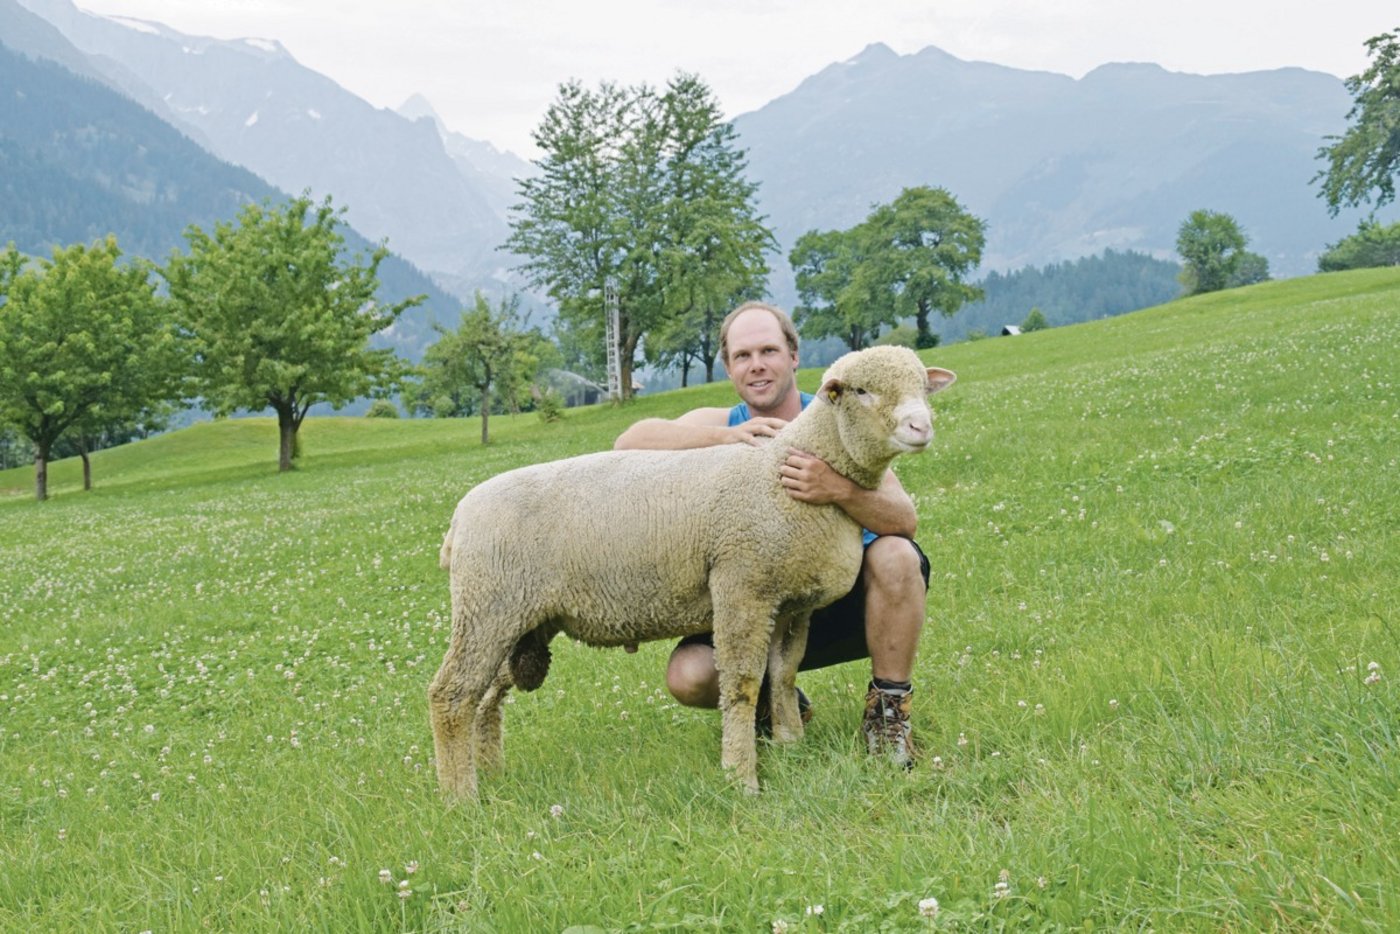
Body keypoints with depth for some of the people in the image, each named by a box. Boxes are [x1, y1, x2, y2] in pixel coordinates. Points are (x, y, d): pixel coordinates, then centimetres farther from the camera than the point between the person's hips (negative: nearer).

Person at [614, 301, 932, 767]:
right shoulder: (720, 426, -4)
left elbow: (905, 519, -23)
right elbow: (629, 441, -22)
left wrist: (840, 490, -44)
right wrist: (727, 436, -32)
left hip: (849, 606, -1)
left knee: (895, 557, -31)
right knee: (689, 676, -23)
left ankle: (889, 709, -10)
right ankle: (774, 699, 11)